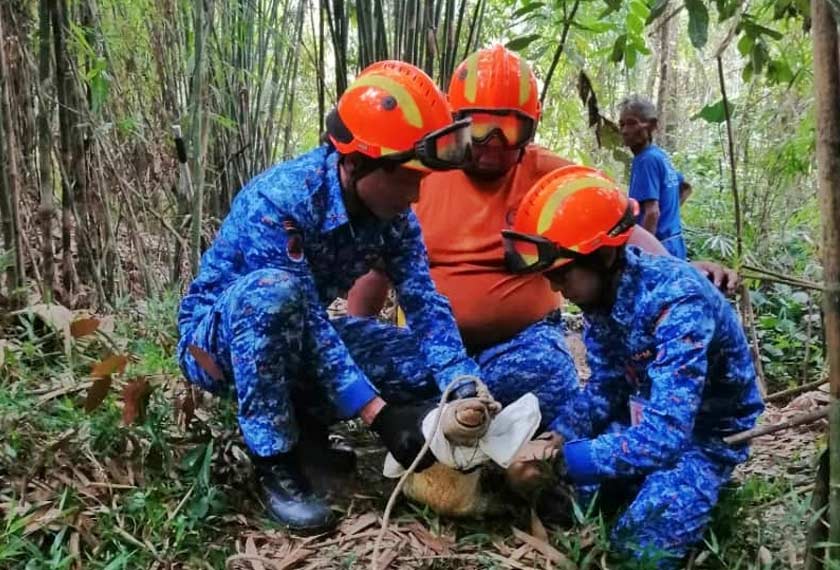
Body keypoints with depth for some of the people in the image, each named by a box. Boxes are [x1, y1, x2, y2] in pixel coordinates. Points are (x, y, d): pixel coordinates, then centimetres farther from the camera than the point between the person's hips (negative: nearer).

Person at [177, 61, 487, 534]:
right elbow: (309, 321, -35)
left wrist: (464, 389, -31)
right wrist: (380, 414, -37)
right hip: (218, 336, -5)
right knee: (273, 291, -41)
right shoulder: (278, 200, -32)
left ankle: (305, 421, 6)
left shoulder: (393, 213, -12)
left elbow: (425, 304, -16)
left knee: (429, 362, -10)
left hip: (294, 337, 6)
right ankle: (275, 459, -22)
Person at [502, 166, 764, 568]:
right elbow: (604, 388, -2)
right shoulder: (601, 291, -9)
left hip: (704, 434, -7)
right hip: (645, 417, 7)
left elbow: (663, 437, -38)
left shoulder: (677, 302, -33)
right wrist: (553, 439, -19)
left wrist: (560, 460, -36)